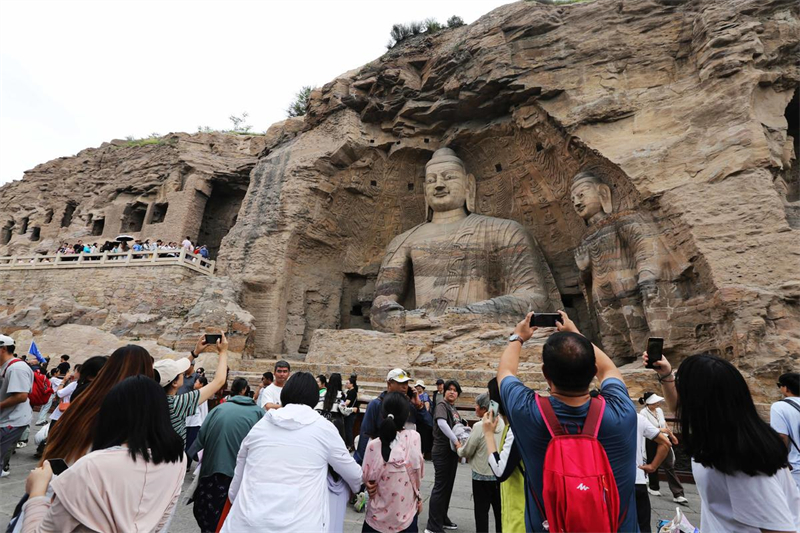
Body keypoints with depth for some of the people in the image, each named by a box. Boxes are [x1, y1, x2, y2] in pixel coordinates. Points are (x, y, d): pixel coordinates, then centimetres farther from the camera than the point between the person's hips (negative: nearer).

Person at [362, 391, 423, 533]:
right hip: (407, 513, 1)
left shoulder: (373, 445, -20)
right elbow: (419, 472, -9)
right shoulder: (414, 437, -18)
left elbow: (367, 479, -9)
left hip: (378, 516, 0)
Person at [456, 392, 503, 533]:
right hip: (500, 474, 6)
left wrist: (458, 448, 9)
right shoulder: (502, 423, -2)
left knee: (481, 511, 10)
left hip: (482, 475, -5)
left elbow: (466, 452, -13)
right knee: (499, 510, 18)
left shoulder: (479, 426, -21)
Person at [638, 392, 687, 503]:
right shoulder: (643, 413, -16)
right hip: (652, 443, -5)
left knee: (670, 467, 2)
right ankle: (653, 488, 31)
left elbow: (665, 424, 18)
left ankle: (678, 494, 5)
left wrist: (672, 435, 23)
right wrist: (660, 430, -29)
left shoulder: (659, 410, 5)